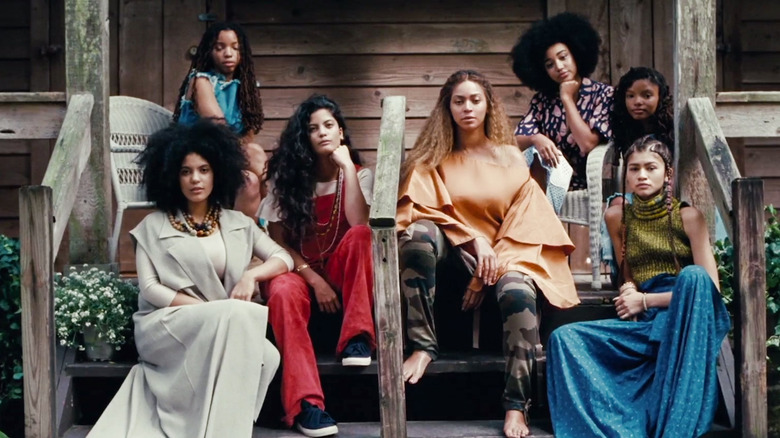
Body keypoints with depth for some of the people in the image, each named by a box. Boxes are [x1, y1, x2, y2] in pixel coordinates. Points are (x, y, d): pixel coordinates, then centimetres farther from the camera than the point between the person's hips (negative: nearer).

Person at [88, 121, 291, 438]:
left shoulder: (237, 224, 16)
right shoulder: (153, 226, 8)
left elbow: (283, 259, 12)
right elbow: (149, 288, -2)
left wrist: (251, 274, -11)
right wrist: (209, 309, -14)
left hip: (224, 325, 3)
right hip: (165, 324, -3)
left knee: (265, 355, -32)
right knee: (235, 315, -35)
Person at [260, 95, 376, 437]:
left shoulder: (358, 174, 0)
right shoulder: (286, 177, -1)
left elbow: (359, 225, -20)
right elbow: (277, 240, -6)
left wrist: (347, 166, -19)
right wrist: (314, 279, -18)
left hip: (340, 271, 1)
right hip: (299, 269, -1)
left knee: (361, 236, -31)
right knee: (283, 292, -36)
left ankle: (356, 338, -28)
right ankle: (306, 403, -41)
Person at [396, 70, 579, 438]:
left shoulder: (510, 158, 10)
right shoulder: (434, 159, 10)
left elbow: (521, 221, 2)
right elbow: (427, 210, -1)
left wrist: (488, 271, -11)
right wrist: (475, 240, -16)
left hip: (502, 253, 0)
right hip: (451, 250, 0)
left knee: (517, 293, -35)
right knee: (419, 234, -34)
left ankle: (516, 405, -35)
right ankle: (423, 345, -30)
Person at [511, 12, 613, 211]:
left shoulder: (603, 94, -3)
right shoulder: (542, 98, 8)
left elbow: (588, 144, -15)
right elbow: (517, 141, 0)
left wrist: (567, 99, -8)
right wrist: (537, 139, -22)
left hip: (582, 185, -3)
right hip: (548, 177, 3)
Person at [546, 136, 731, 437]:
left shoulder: (687, 216, 2)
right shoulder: (618, 219, 12)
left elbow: (709, 285, -6)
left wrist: (645, 300, -8)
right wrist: (629, 297, -1)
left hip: (688, 320, -3)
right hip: (645, 324, 3)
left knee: (692, 275, -36)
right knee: (564, 337, -16)